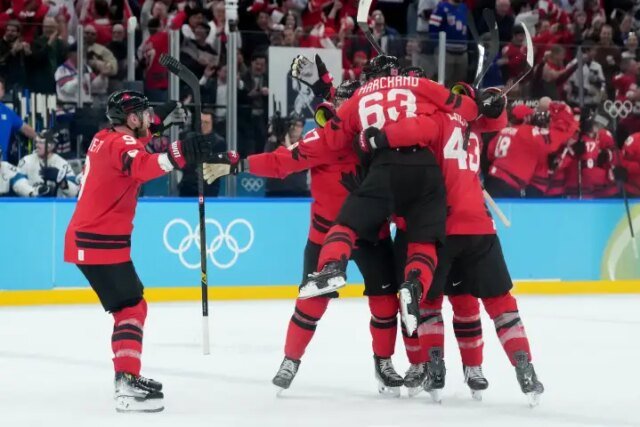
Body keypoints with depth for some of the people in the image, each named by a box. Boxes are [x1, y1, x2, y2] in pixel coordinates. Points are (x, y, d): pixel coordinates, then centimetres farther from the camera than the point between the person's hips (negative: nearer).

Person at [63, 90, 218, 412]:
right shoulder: (121, 143, -17)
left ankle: (128, 375, 27)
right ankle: (127, 385, -24)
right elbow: (140, 166, -39)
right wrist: (179, 155, -54)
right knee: (132, 308, -14)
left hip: (88, 237, 10)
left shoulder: (106, 139, 14)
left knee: (131, 300, 21)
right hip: (100, 241, -10)